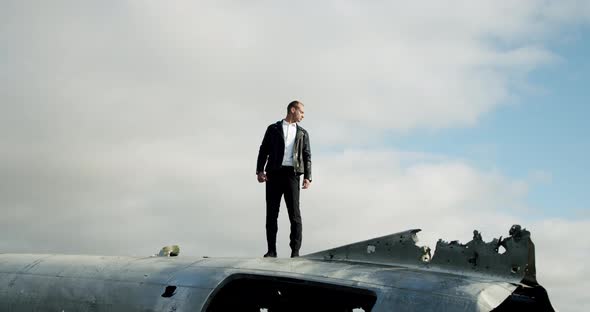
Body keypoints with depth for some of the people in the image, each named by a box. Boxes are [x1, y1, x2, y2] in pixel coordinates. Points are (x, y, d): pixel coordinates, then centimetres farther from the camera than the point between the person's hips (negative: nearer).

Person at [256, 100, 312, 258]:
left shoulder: (302, 133, 18)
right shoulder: (273, 129, 14)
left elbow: (307, 156, 11)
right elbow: (264, 150, 8)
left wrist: (307, 177, -2)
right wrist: (260, 170, -6)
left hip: (292, 174, 1)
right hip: (274, 174, 0)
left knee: (294, 214, -6)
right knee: (271, 213, 0)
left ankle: (295, 251, -2)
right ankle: (271, 250, 5)